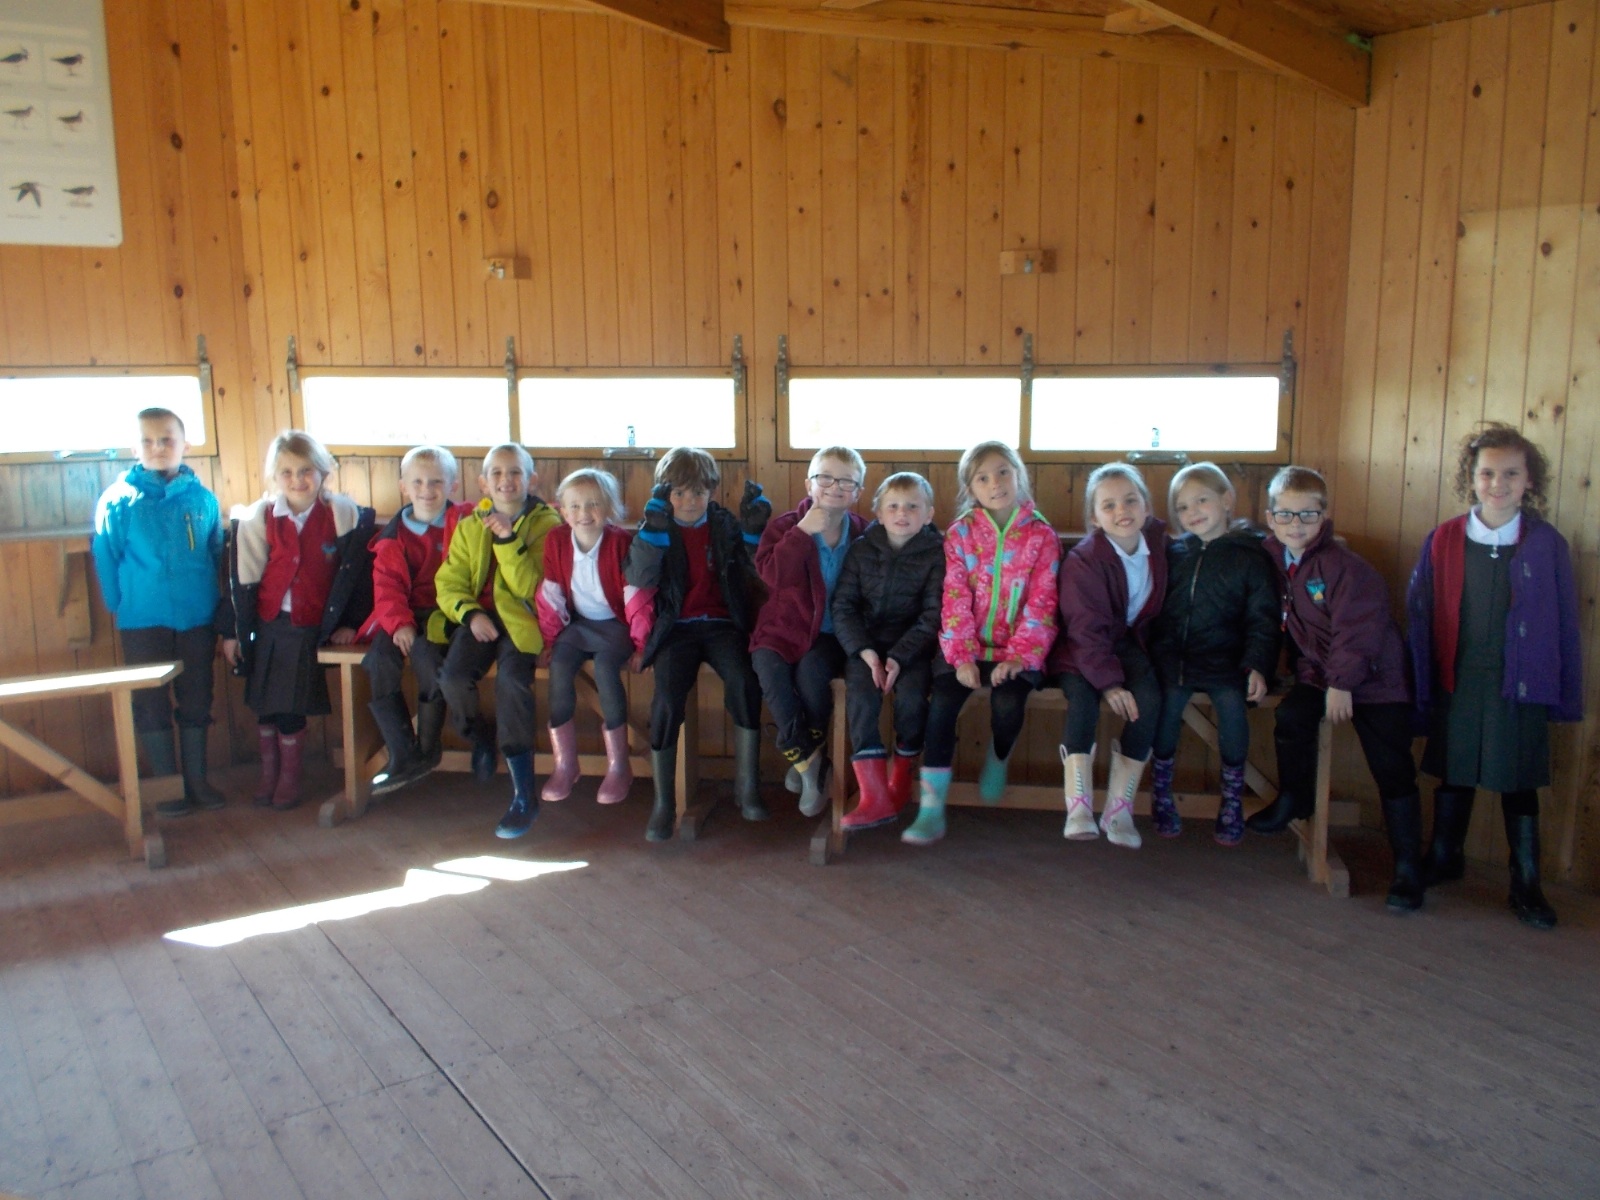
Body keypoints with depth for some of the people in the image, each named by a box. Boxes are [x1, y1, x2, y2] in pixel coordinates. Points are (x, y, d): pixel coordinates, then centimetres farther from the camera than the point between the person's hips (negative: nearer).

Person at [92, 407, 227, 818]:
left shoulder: (203, 498, 1)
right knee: (151, 704, 7)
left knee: (196, 701, 11)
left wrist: (214, 601, 5)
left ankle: (197, 780, 24)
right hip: (144, 622, -2)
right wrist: (120, 607, -3)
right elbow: (105, 560, -2)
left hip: (197, 618, 2)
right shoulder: (118, 500, -6)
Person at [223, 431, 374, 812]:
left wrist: (350, 623, 0)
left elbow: (355, 573, 0)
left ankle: (290, 777, 22)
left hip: (312, 627, -2)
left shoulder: (343, 514, -7)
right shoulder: (257, 518, -2)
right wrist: (232, 631, 4)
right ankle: (269, 773, 31)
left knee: (292, 707, -1)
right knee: (264, 703, 9)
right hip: (268, 624, 2)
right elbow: (241, 580, 2)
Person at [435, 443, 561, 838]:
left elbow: (532, 588, -10)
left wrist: (508, 540, -19)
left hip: (523, 617, -4)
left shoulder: (546, 524, 0)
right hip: (480, 616, 4)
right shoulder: (469, 527, 12)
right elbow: (449, 582, 7)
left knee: (511, 678, -31)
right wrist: (470, 613, -13)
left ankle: (524, 794, -23)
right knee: (452, 676, -25)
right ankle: (480, 740, 11)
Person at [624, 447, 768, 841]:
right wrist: (653, 528, -18)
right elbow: (639, 578, -8)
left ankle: (747, 787, -15)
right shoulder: (657, 528, 9)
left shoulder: (726, 524, 13)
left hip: (722, 624, 1)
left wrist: (755, 531, -7)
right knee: (668, 695, -27)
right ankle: (663, 802, -15)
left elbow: (758, 575, 5)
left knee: (745, 681, -28)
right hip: (675, 627, -1)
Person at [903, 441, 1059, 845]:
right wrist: (962, 656, -14)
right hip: (966, 647, 1)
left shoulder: (1041, 536, 0)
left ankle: (998, 761, 8)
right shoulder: (960, 533, 4)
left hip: (1017, 650, -1)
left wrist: (1018, 657, -16)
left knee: (1007, 703, -29)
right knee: (941, 703, -24)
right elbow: (955, 598, -3)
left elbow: (1041, 605, -5)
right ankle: (931, 810, -19)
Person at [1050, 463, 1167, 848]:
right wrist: (1108, 681, -27)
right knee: (1082, 700, -31)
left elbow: (1157, 610, 12)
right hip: (1081, 649, -4)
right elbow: (1087, 629, -20)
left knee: (1148, 700, -23)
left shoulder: (1158, 543, -1)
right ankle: (1078, 809, -29)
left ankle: (1119, 809, -15)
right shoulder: (1083, 560, -17)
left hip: (1131, 643, 4)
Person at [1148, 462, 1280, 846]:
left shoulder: (1250, 556, 3)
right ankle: (1161, 790, -4)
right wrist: (1155, 656, 2)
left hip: (1224, 660, -2)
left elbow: (1262, 620, 1)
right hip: (1173, 656, 2)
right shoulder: (1173, 554, 13)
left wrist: (1257, 666, -12)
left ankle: (1232, 797, -7)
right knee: (1167, 701, -24)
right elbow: (1156, 611, 14)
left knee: (1232, 703, -27)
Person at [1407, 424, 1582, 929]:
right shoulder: (1443, 541, -3)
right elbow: (1420, 617, 0)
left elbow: (1565, 626, 0)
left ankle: (1526, 885, 24)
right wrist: (1422, 687, -2)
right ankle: (1444, 859, 35)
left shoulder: (1548, 545, -4)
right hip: (1458, 680, 1)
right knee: (1453, 774, 14)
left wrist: (1566, 695, -1)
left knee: (1519, 784, 9)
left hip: (1520, 684, -1)